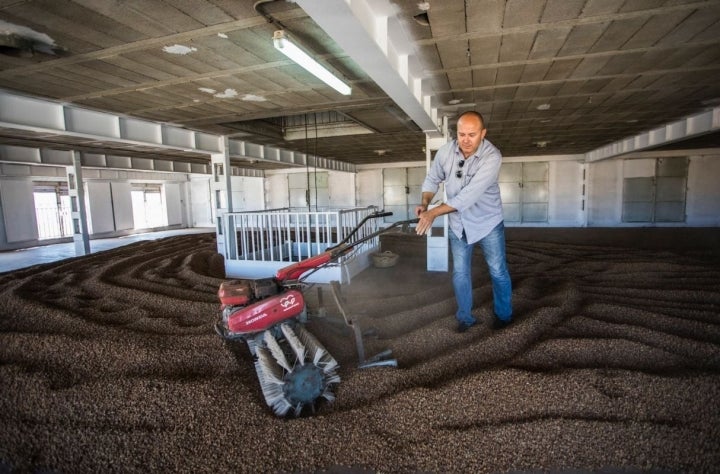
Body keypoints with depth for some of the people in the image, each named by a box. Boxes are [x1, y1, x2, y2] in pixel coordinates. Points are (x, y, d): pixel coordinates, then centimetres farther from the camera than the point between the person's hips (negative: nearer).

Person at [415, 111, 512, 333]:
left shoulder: (492, 156, -26)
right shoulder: (445, 151, -12)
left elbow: (469, 195, -34)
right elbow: (432, 179, 3)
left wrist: (434, 212, -35)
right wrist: (424, 203, -16)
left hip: (488, 223, -3)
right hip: (458, 224, 3)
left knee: (498, 271, 11)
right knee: (460, 273, 9)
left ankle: (503, 314, 33)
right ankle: (465, 317, 26)